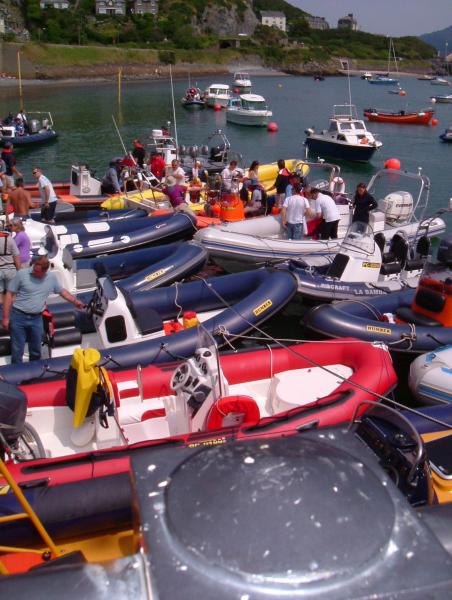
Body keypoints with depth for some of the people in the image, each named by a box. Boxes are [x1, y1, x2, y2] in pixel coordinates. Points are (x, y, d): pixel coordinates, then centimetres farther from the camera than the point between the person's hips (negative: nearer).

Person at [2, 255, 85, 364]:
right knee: (17, 350, 0)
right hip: (18, 316, -3)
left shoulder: (52, 277, 1)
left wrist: (75, 301, 10)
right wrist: (5, 317, -7)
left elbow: (62, 291, 19)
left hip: (36, 319, 3)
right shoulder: (22, 274, -10)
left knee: (36, 351, 13)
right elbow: (10, 295, -5)